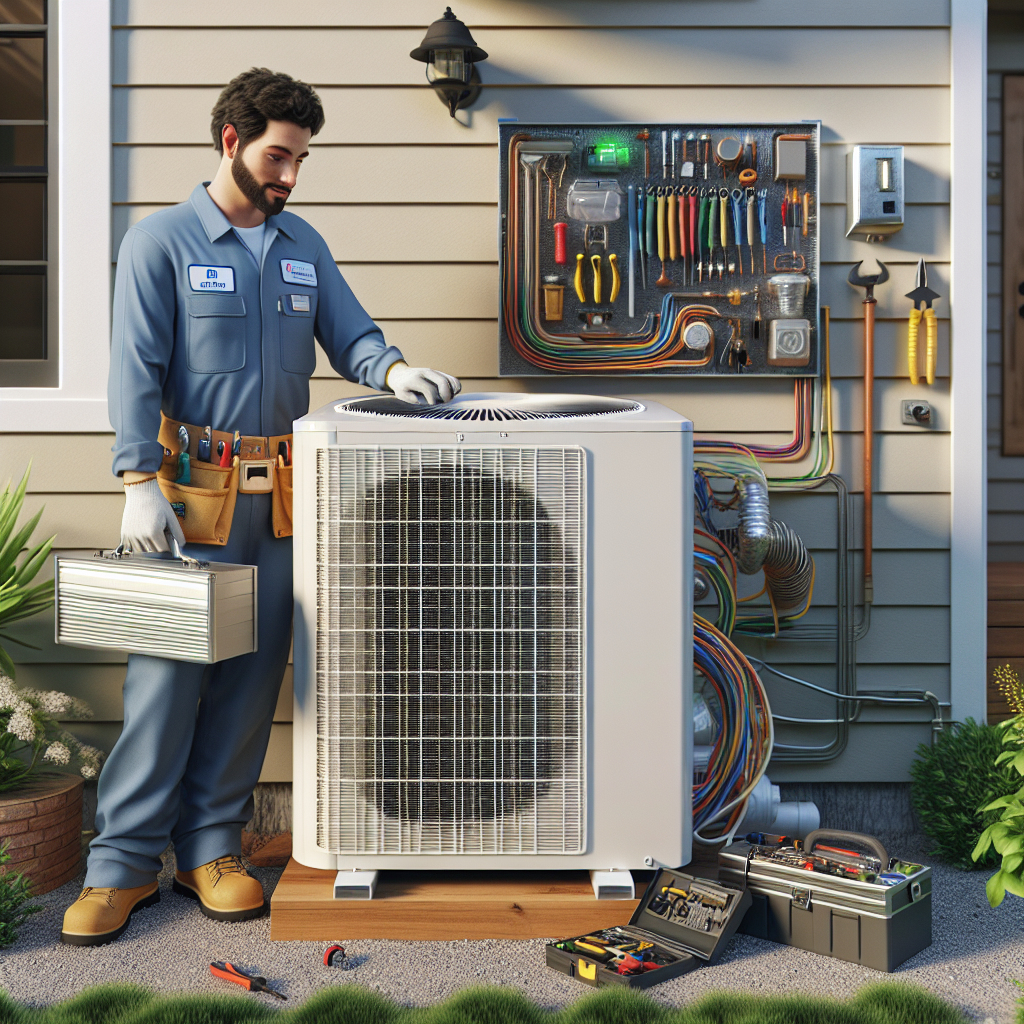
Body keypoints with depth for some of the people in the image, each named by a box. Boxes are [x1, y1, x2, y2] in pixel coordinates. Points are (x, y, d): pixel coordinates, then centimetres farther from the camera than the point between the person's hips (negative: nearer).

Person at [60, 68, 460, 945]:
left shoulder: (304, 245, 14)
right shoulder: (162, 240, -1)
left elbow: (349, 336, 12)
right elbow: (136, 370, -7)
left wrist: (393, 370, -11)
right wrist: (140, 484, -16)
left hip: (282, 488, 5)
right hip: (194, 486, -5)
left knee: (253, 673, 6)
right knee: (167, 670, -4)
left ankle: (210, 847, 17)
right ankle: (125, 861, 6)